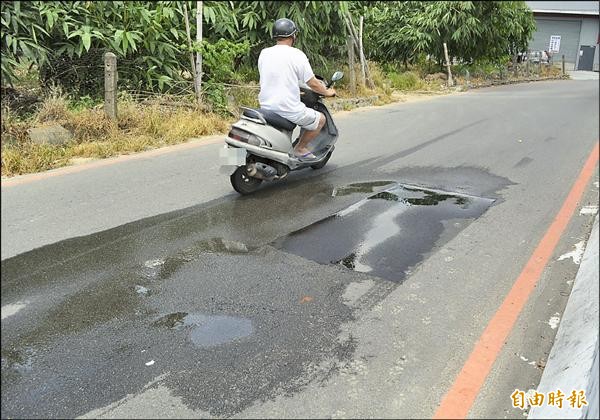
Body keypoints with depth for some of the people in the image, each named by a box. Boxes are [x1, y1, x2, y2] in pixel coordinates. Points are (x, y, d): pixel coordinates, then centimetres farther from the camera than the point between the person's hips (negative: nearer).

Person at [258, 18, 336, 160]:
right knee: (320, 119, 15)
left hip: (266, 107, 7)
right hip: (289, 109, -6)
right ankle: (300, 149, 12)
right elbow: (312, 84, -6)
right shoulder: (297, 55, -10)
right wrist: (327, 92, 15)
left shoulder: (264, 53, 6)